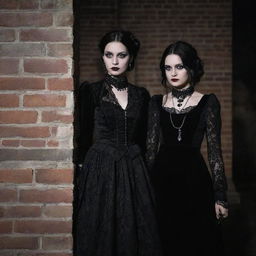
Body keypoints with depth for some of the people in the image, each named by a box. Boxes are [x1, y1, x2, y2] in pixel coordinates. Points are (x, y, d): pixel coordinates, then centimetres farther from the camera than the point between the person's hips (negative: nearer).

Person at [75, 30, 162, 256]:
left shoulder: (141, 95, 9)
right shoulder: (90, 91, -1)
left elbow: (142, 139, 13)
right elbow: (85, 137, 1)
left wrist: (137, 165, 9)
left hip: (134, 172, 3)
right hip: (100, 171, -3)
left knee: (135, 235, 4)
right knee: (101, 237, 2)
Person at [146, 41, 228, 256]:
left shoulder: (208, 102, -2)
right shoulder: (157, 102, 7)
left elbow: (214, 151, -3)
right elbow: (151, 147, 9)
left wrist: (220, 196, -6)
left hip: (194, 179, -2)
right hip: (162, 178, 3)